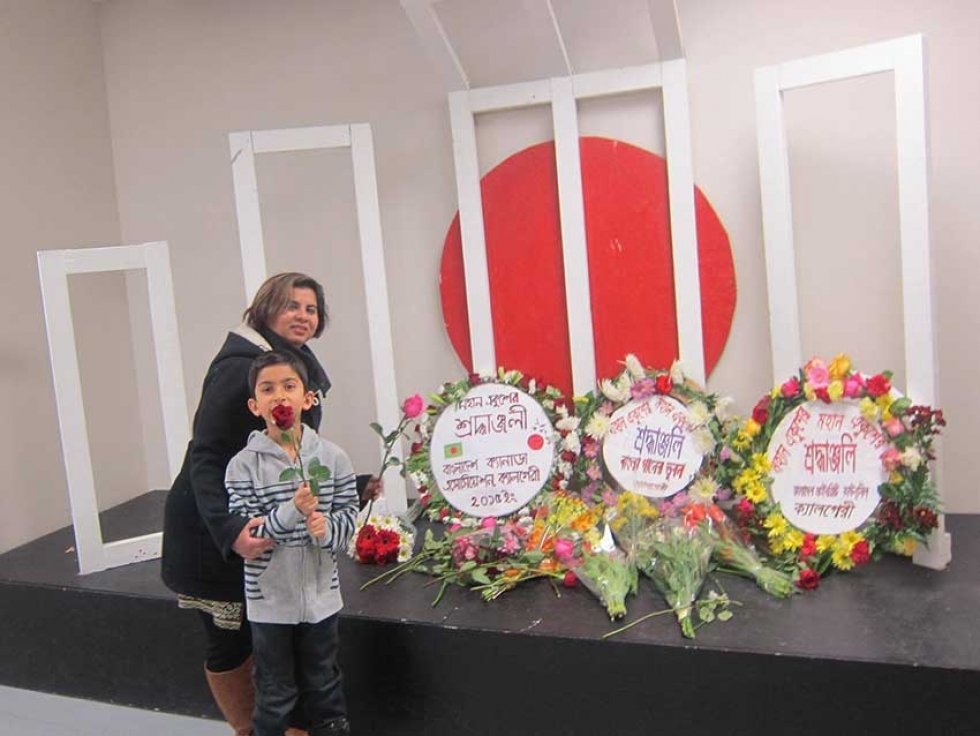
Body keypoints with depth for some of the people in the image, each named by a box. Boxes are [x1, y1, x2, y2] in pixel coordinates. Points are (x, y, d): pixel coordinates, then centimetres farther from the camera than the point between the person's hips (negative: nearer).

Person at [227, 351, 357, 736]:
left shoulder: (332, 456, -6)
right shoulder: (243, 465, -11)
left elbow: (348, 513, -1)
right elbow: (245, 533, -14)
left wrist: (326, 528, -21)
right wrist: (292, 511, -28)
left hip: (320, 591, 2)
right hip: (270, 597, -2)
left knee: (324, 687, 20)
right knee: (275, 696, 13)